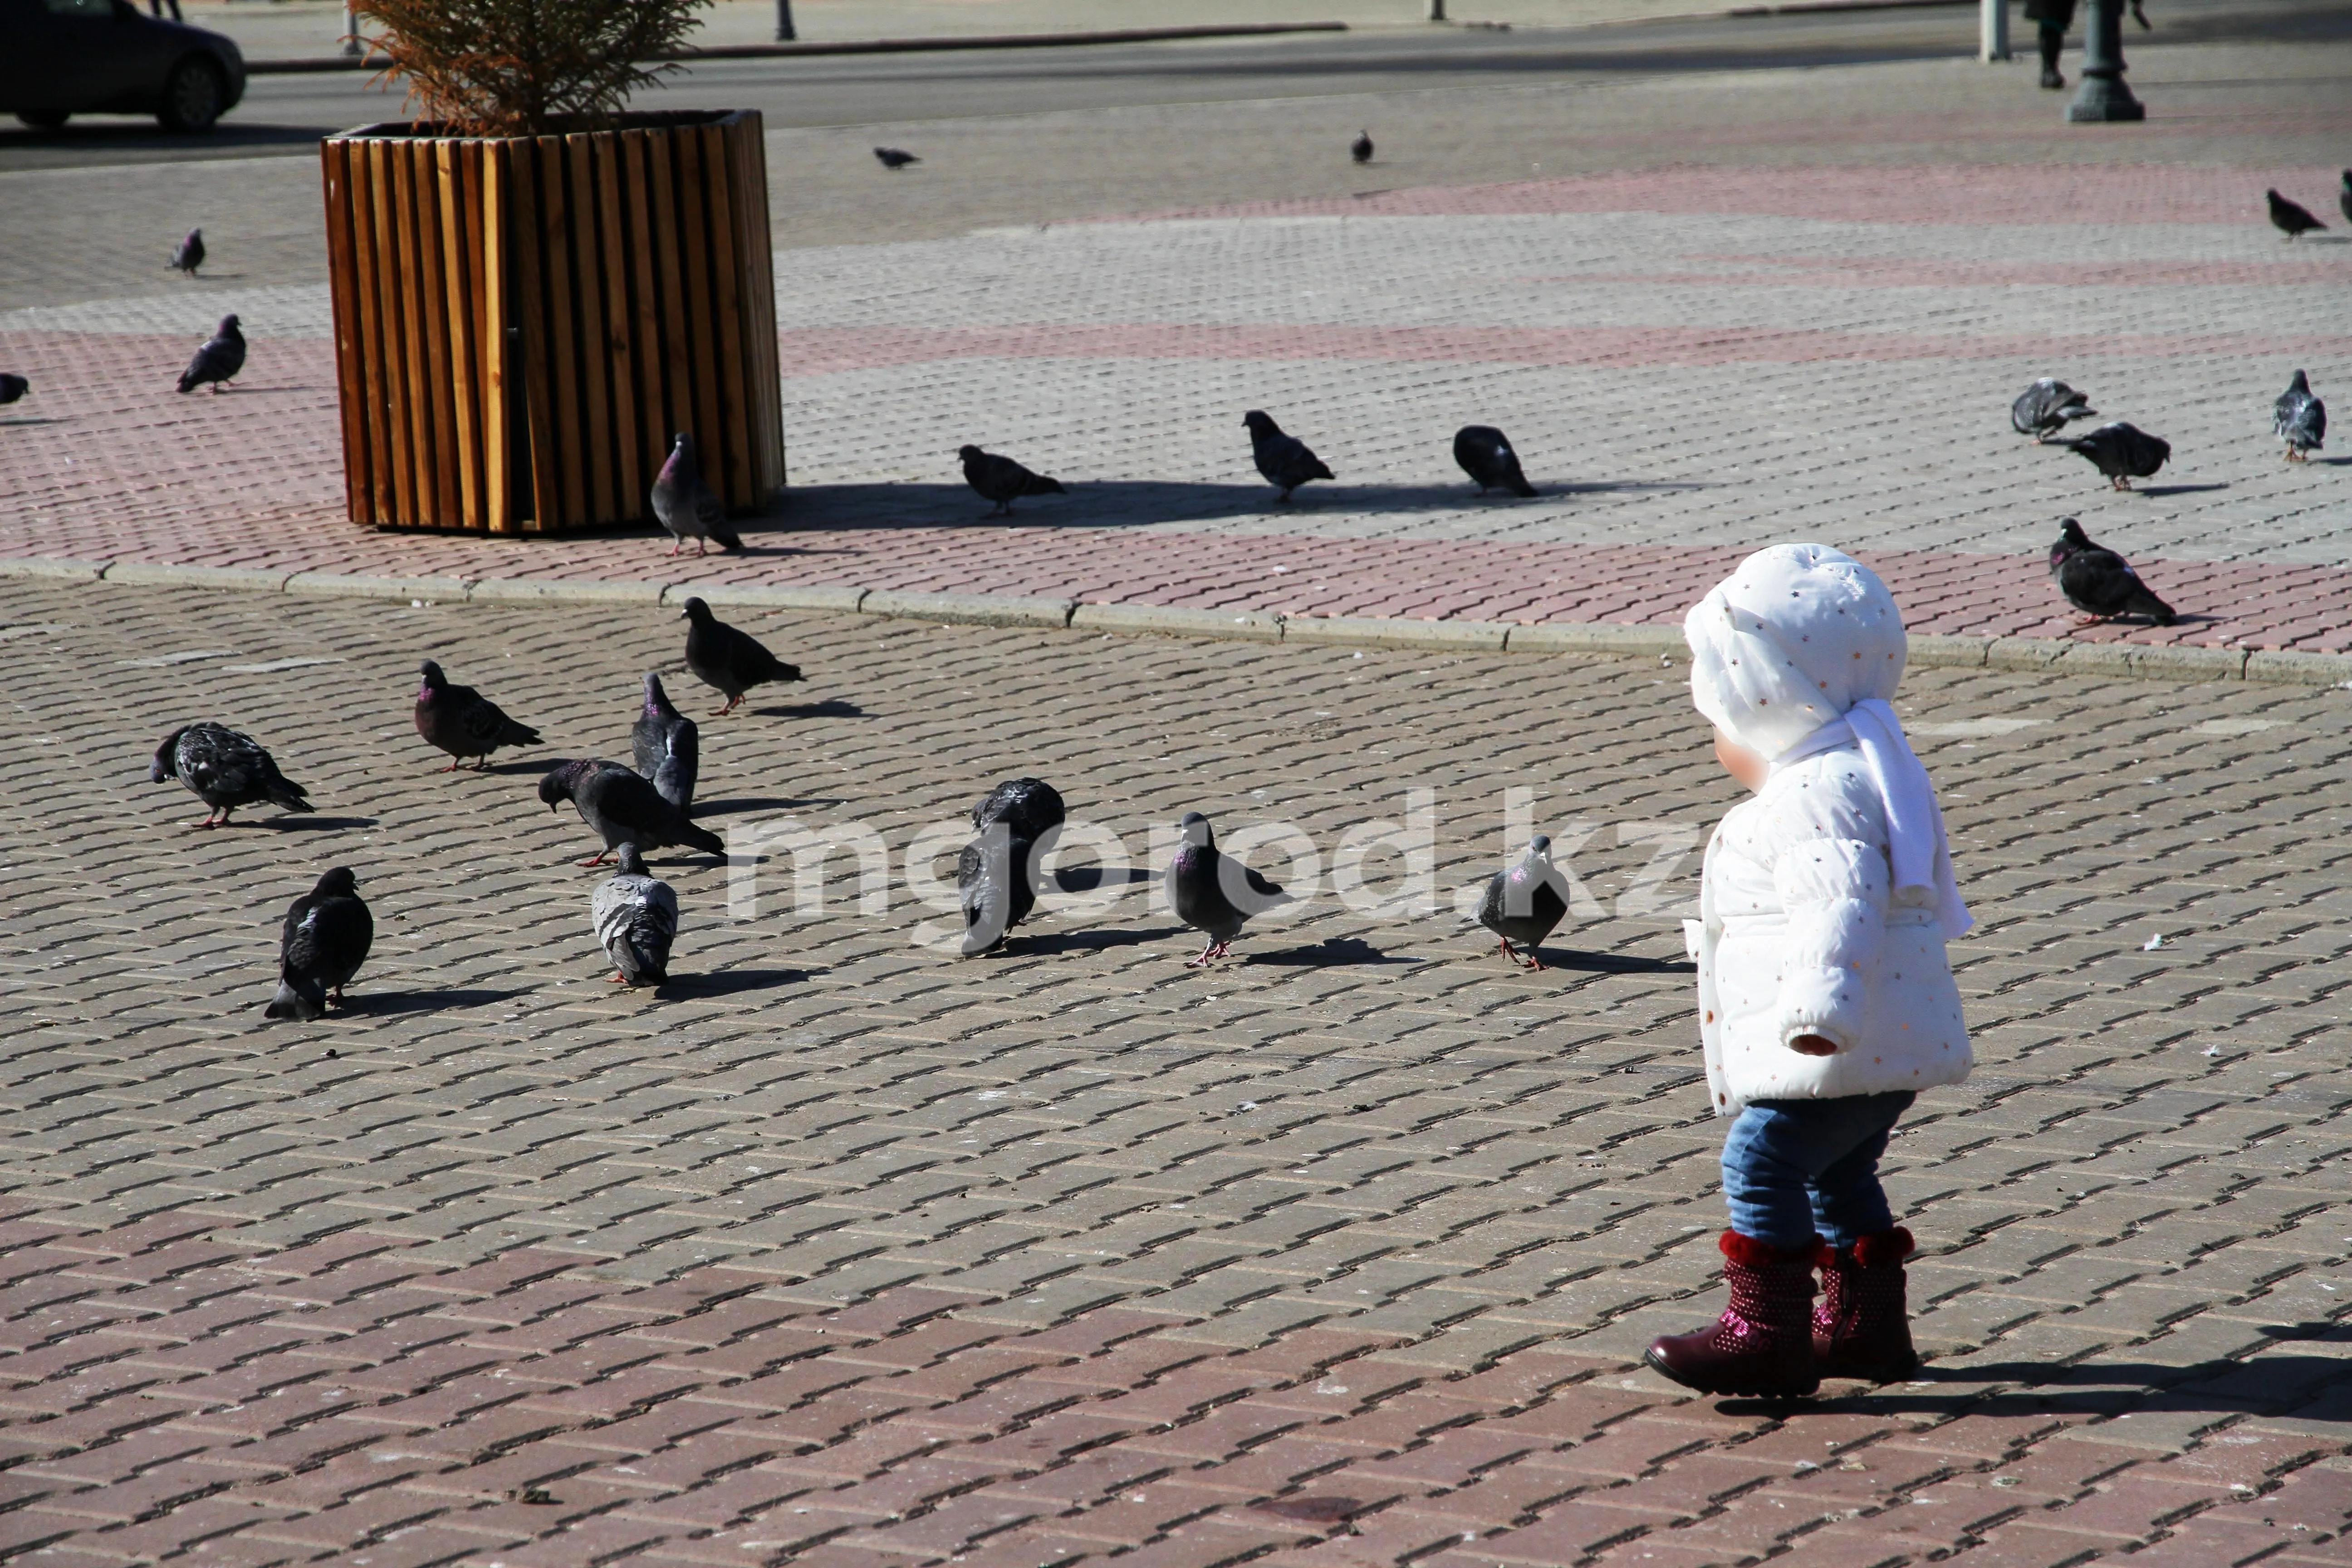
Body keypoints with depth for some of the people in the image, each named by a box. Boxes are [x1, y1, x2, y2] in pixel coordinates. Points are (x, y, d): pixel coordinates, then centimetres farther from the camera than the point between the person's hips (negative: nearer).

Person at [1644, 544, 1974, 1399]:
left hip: (1848, 1046, -11)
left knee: (1762, 1161, -9)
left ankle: (1770, 1334, -7)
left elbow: (1839, 898, -33)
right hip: (1891, 1041, 11)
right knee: (1837, 1170, 21)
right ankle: (1867, 1322, 27)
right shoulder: (1846, 771, 18)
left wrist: (1821, 1003, -43)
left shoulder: (1818, 793, -19)